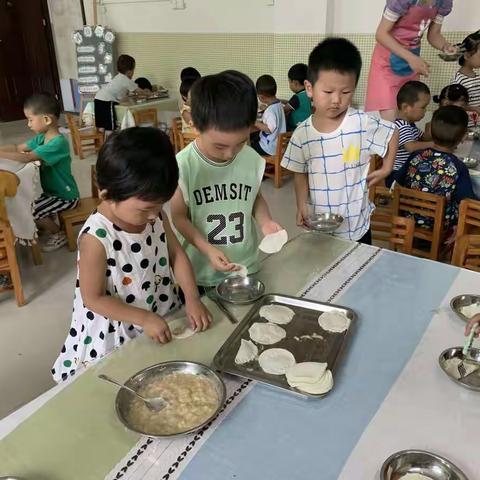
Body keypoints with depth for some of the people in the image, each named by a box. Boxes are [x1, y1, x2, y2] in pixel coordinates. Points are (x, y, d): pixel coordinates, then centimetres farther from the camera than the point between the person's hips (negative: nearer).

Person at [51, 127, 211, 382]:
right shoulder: (96, 238, -28)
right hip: (116, 333, -5)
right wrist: (143, 318, -22)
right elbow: (93, 298, -20)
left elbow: (177, 255, -1)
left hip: (162, 318, 6)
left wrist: (192, 298, -11)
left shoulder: (155, 214, -10)